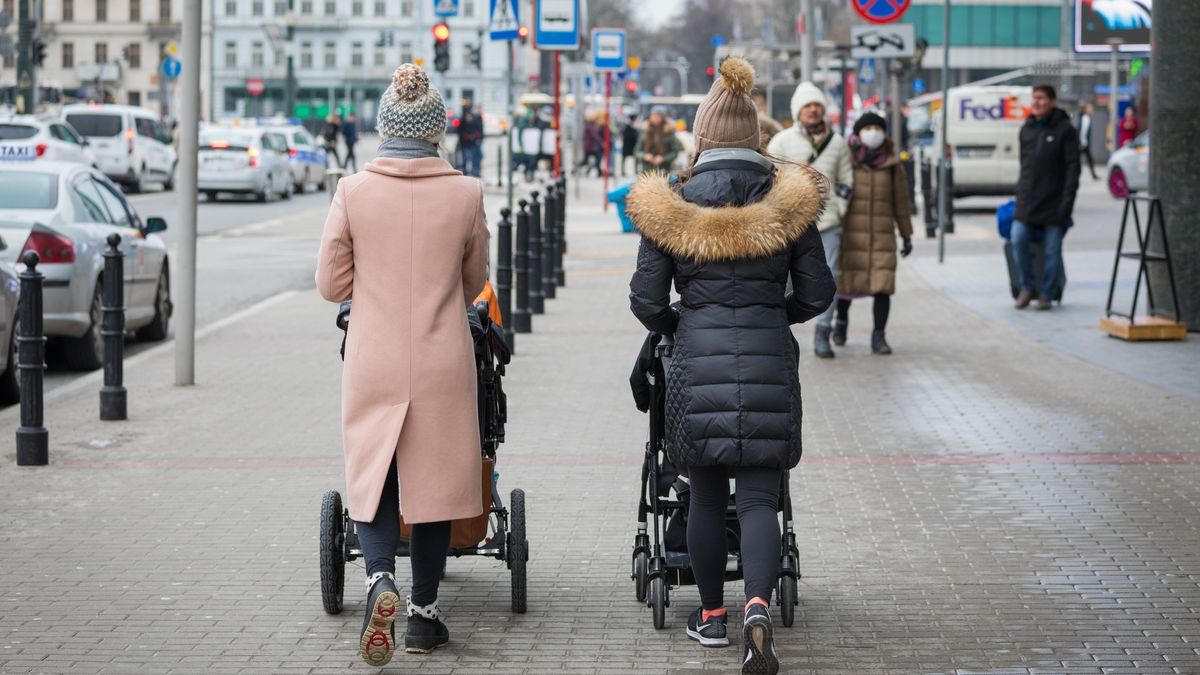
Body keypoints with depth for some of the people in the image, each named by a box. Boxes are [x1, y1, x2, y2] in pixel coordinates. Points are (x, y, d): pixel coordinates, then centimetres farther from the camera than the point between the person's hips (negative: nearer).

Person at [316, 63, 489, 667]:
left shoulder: (353, 192, -7)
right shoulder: (465, 194, -5)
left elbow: (331, 284, 0)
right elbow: (473, 283, 8)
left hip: (374, 362, 0)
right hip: (443, 364, 0)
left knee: (372, 476, 9)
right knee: (432, 477, 12)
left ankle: (379, 578, -18)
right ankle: (423, 614, 17)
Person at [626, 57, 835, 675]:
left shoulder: (670, 205, -1)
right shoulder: (788, 200, 1)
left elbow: (647, 301, 0)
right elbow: (817, 293, 5)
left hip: (698, 360, 0)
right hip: (769, 361, 0)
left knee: (705, 495, 13)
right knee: (759, 497, 1)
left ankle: (711, 615, 24)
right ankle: (758, 604, -21)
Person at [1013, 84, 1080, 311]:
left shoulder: (1065, 130, -3)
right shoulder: (1027, 129, 14)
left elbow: (1073, 167, -6)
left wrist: (1067, 201, -13)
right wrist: (1021, 193, 11)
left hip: (1054, 202, -4)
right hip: (1028, 199, 4)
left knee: (1053, 249, -1)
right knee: (1018, 240, -10)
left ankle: (1046, 294, 9)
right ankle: (1026, 287, 4)